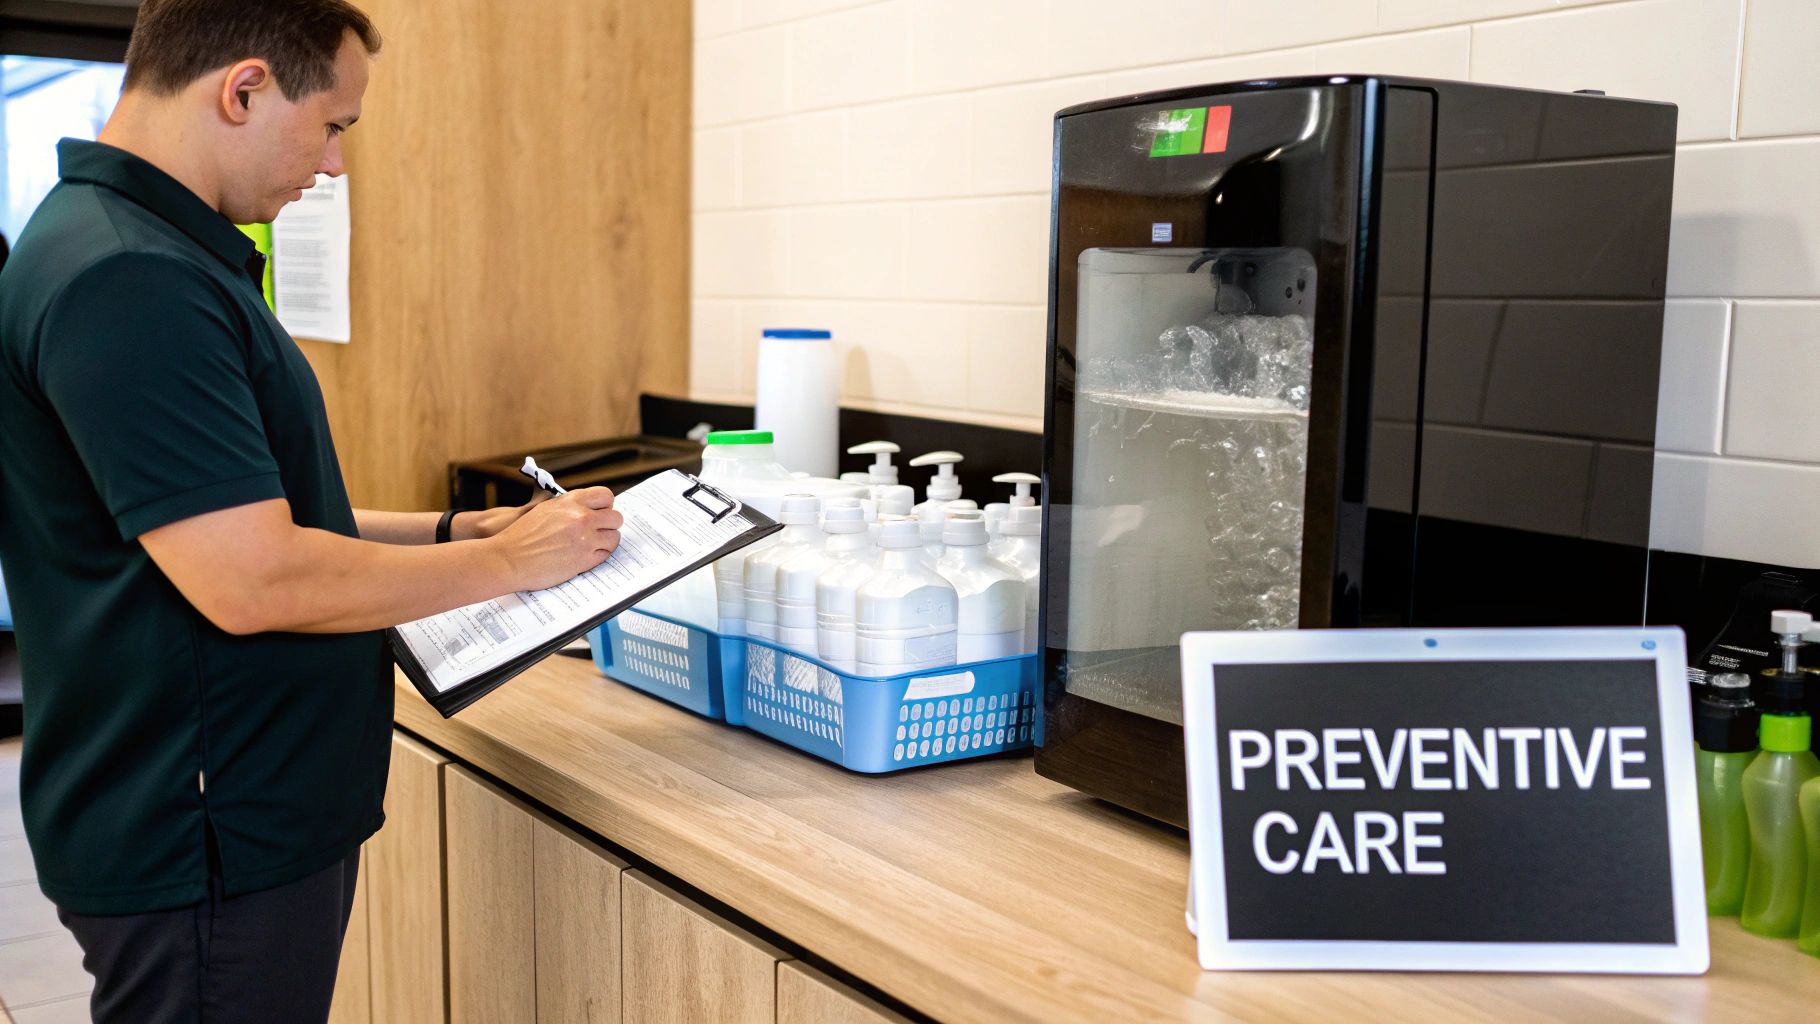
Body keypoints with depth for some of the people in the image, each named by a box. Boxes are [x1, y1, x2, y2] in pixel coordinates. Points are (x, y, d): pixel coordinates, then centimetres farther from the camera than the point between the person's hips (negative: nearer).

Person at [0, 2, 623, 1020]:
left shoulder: (161, 250, 12)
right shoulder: (126, 281, -23)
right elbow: (250, 580, -27)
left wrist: (455, 531, 9)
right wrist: (506, 561, -15)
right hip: (207, 852, -10)